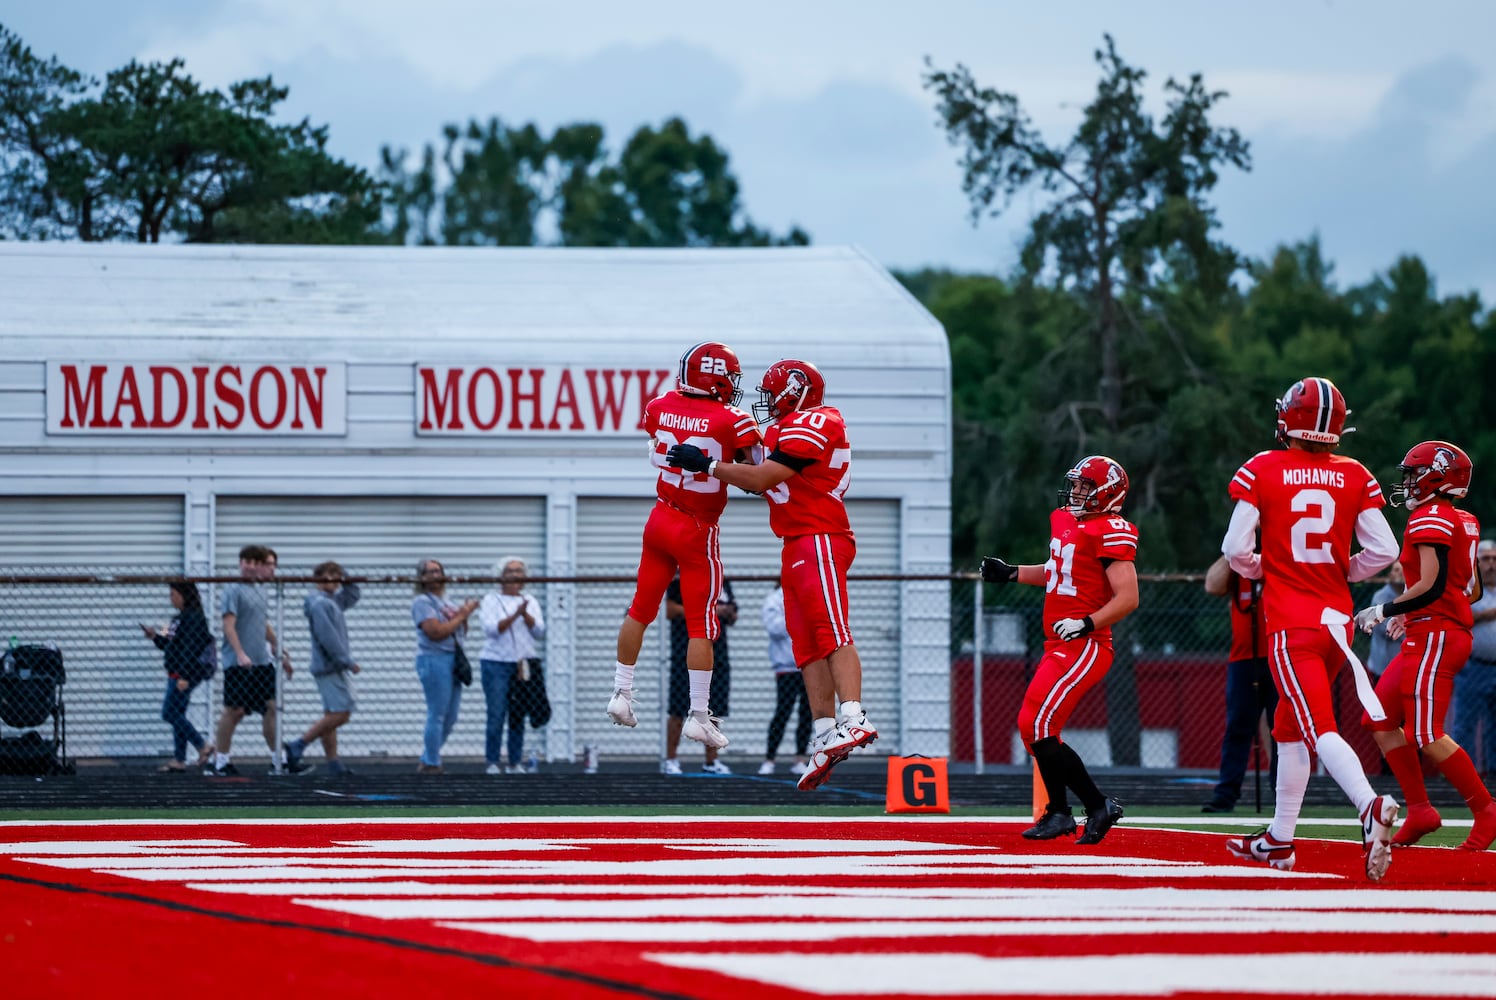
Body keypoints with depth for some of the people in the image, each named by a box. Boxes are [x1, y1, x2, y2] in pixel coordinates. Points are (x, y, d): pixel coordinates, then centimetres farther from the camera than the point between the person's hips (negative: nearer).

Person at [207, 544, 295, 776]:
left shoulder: (258, 590, 16)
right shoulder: (233, 590, -9)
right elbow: (229, 625, -16)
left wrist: (280, 652, 26)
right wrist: (240, 654, -24)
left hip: (262, 662, 8)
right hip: (238, 665, -8)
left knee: (271, 708, 3)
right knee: (234, 711, -3)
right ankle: (221, 759, 7)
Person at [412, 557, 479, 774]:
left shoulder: (445, 602, 18)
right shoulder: (422, 602, -8)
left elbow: (461, 632, 21)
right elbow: (436, 632, -19)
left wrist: (465, 613, 4)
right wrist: (461, 616, -12)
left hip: (452, 658, 9)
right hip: (434, 659, -9)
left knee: (450, 718, 10)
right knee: (437, 714, -7)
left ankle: (427, 761, 19)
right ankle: (431, 763, 0)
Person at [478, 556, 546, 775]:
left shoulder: (530, 602, 13)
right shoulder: (491, 601, 2)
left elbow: (539, 631, 2)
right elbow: (492, 628, -12)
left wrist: (526, 614, -15)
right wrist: (515, 615, -23)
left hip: (524, 664, 3)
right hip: (496, 664, -3)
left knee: (518, 716, 2)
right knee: (496, 714, -9)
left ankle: (515, 763, 7)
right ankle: (493, 763, -4)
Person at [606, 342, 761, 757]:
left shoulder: (660, 407, -2)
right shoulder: (732, 421, -16)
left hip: (660, 520, 5)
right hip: (698, 532, -4)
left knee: (640, 610, 17)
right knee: (701, 625, 0)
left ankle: (622, 694, 22)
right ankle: (699, 715, -1)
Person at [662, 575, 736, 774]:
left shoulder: (723, 582, 16)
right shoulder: (680, 578, -3)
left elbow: (732, 619, 22)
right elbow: (670, 610, -13)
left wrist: (730, 614, -2)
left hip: (717, 652, 6)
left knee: (714, 710, 6)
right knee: (678, 709, -5)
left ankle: (711, 761, 12)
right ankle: (670, 760, 2)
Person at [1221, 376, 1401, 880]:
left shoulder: (1262, 471, -5)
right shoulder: (1355, 477, 2)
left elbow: (1236, 549, -8)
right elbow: (1383, 550, -2)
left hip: (1290, 622, -5)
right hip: (1337, 619, 5)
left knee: (1320, 729, -14)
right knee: (1290, 725, 20)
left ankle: (1370, 806, -40)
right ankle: (1279, 839, 27)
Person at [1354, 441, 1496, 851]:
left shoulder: (1431, 520, -13)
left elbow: (1432, 586, -21)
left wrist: (1385, 611, -11)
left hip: (1434, 634, -10)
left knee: (1428, 735, -8)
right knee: (1381, 720, 11)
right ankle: (1419, 810, 9)